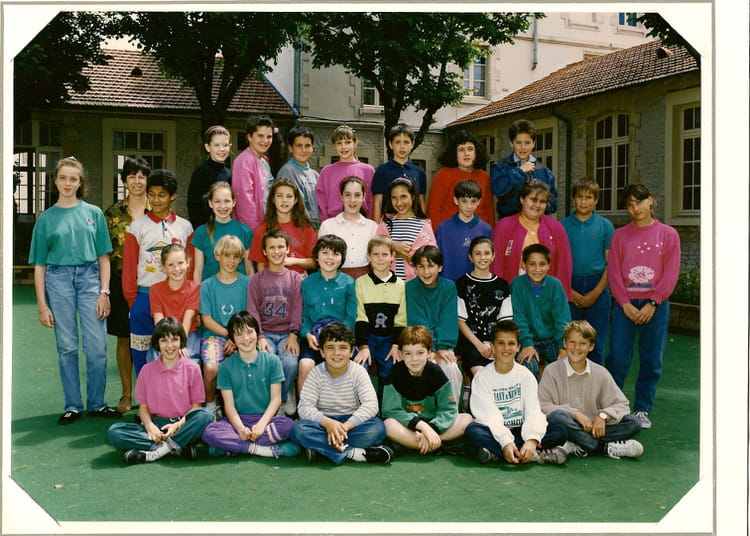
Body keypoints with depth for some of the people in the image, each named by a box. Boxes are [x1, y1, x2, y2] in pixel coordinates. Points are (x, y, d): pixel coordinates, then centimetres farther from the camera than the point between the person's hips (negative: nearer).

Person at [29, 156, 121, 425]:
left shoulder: (93, 213, 7)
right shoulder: (46, 218, 7)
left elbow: (104, 256, 6)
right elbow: (39, 264, 6)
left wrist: (104, 292, -3)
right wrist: (42, 304, 1)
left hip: (90, 276, 0)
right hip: (58, 279, 0)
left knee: (97, 347, -3)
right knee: (66, 347, 4)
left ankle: (97, 403, 11)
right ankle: (72, 406, 15)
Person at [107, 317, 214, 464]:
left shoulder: (192, 368, 0)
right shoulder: (147, 370, 6)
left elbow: (196, 405, 0)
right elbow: (143, 406, 6)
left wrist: (177, 425, -17)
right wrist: (149, 426, -15)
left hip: (183, 424, -2)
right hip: (155, 425, 2)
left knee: (206, 415, -32)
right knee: (113, 432, -22)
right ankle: (175, 446, -26)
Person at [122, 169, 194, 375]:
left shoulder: (185, 227, 8)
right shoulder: (138, 226, 3)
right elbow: (129, 267, 4)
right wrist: (133, 301, 1)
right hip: (145, 298, -1)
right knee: (142, 356, 3)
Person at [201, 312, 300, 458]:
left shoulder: (272, 361, 3)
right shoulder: (226, 366, 5)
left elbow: (276, 399, -1)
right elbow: (229, 404, -1)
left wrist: (261, 424, -17)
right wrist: (240, 427, -21)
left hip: (265, 418, 0)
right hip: (238, 419, 0)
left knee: (288, 425, -33)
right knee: (208, 432, -30)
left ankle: (232, 445, -24)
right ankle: (265, 449, -27)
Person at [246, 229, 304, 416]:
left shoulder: (296, 279, 11)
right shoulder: (257, 280, 10)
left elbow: (298, 309, 3)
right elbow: (252, 311, 2)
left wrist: (294, 335, -12)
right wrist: (260, 337, -12)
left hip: (288, 333, 0)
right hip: (265, 333, 0)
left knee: (290, 363, -29)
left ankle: (283, 397, 0)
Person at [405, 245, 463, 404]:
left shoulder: (448, 287, 1)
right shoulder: (410, 287, -4)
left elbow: (448, 320, -4)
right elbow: (417, 321, -10)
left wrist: (443, 347, -17)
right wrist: (429, 350, -19)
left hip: (442, 345, 1)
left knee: (450, 368, -24)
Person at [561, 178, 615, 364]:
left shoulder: (605, 226, 3)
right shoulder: (563, 226, 3)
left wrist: (596, 292, -9)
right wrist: (569, 291, -9)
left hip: (597, 288, 0)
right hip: (569, 287, 0)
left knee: (595, 342, 5)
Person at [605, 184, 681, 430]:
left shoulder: (668, 234, 5)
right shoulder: (620, 235, 7)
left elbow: (670, 274, -1)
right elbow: (614, 272, 2)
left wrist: (652, 303, -10)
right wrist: (625, 304, -9)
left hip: (655, 305, 0)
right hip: (625, 304, 0)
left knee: (651, 360, 4)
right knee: (617, 358, -4)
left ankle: (642, 410, 16)